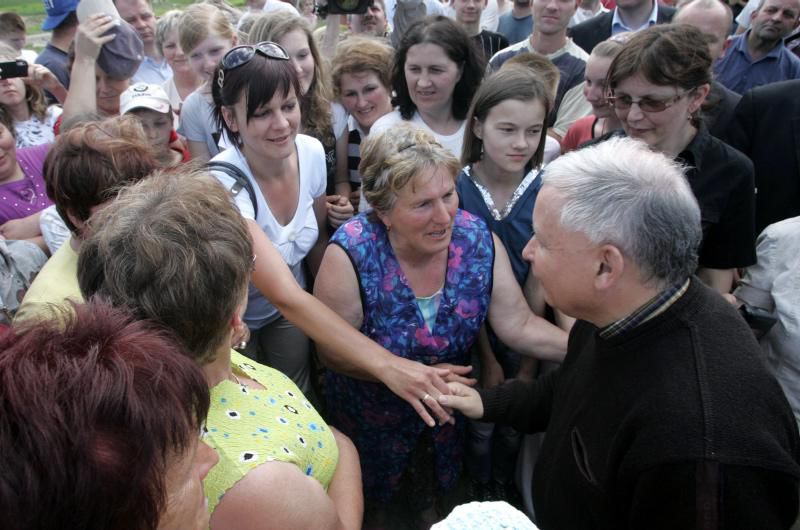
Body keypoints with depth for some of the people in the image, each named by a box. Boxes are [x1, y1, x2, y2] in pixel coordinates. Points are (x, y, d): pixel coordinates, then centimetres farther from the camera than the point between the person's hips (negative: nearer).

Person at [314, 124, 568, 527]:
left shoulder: (477, 239, -23)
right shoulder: (352, 255, -32)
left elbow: (519, 325, -18)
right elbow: (332, 350, -22)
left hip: (446, 403, 3)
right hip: (373, 411, -3)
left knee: (436, 482, 32)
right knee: (373, 492, 28)